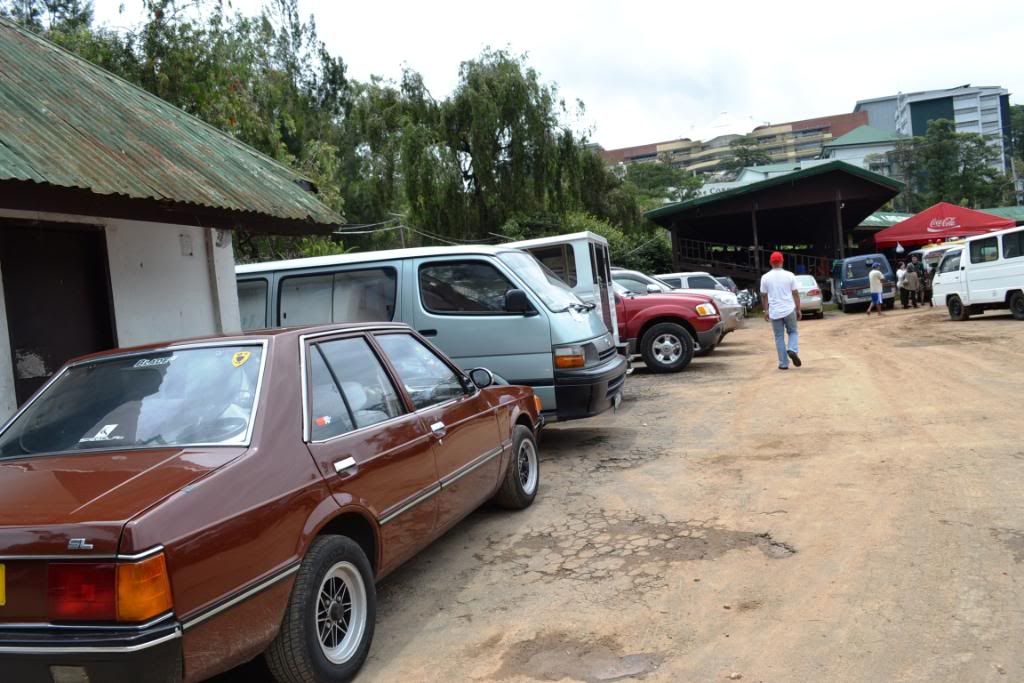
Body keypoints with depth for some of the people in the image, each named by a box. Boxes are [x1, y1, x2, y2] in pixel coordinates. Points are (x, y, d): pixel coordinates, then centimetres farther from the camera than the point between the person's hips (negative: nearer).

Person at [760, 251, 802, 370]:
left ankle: (783, 363, 7)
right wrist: (798, 310, 8)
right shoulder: (789, 275, -3)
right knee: (793, 332, 18)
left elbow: (764, 296, 4)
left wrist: (766, 311, 15)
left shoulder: (765, 277, -2)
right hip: (789, 310, 0)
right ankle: (792, 350, -9)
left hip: (774, 312, 0)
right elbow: (795, 294, 1)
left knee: (779, 337, 8)